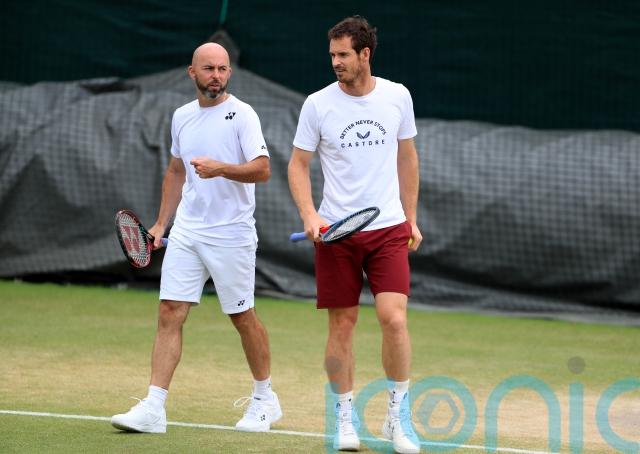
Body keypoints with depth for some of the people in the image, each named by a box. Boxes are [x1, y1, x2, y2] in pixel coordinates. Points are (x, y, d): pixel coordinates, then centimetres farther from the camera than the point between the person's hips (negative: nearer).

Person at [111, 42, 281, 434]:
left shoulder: (242, 114, -8)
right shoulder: (182, 116, 11)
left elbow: (262, 169, -16)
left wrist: (220, 168, -31)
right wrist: (161, 222, 19)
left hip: (231, 236, -5)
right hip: (187, 232, 5)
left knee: (242, 316, 5)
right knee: (170, 313, -4)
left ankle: (265, 400, 24)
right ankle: (153, 409, -8)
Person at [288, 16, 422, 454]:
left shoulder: (397, 97, 3)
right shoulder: (318, 104, -2)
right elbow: (298, 164, 4)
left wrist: (411, 218, 13)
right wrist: (309, 214, -12)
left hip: (389, 229, 0)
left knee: (393, 318, -13)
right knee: (342, 324, 2)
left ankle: (399, 413, 2)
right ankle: (346, 415, 15)